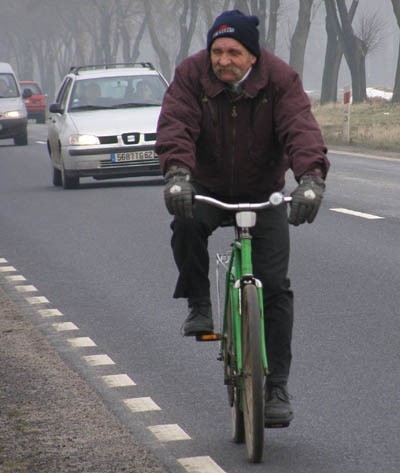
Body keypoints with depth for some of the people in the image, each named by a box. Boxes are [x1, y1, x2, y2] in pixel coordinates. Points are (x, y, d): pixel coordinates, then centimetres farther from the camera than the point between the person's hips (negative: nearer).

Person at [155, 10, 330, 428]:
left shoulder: (279, 79, -17)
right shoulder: (192, 74, -15)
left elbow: (301, 129, -29)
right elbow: (175, 126, -27)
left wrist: (311, 178, -48)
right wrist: (177, 173, -47)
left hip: (264, 193, 0)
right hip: (207, 188, 0)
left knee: (275, 286, -9)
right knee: (187, 224, -35)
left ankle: (277, 388, -3)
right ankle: (199, 308, -11)